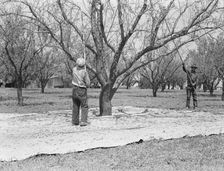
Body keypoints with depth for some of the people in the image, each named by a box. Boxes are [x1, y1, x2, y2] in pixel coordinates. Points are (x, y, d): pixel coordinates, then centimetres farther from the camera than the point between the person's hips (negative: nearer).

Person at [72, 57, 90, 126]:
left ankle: (75, 121, 20)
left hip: (75, 90, 5)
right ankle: (83, 121, -7)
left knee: (75, 106, 15)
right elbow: (88, 84, -12)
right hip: (82, 91, -5)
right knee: (84, 106, 3)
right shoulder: (84, 72, -16)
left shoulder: (74, 70, -3)